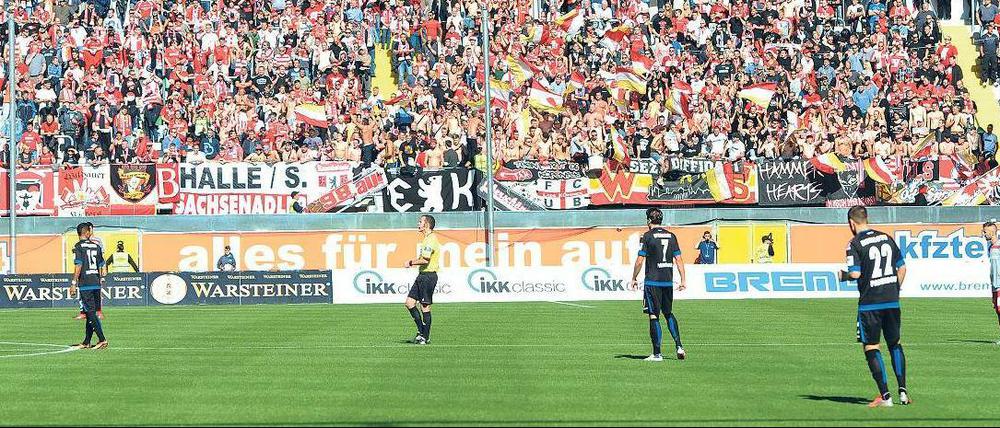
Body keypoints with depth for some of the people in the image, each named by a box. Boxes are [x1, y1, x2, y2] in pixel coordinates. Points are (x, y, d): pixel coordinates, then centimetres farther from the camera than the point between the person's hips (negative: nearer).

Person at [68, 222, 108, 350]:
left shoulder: (78, 246, -5)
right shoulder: (96, 246, 11)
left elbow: (78, 266, -13)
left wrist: (74, 283, -10)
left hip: (85, 284, -6)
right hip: (96, 283, 6)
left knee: (91, 312, -7)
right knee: (91, 312, 11)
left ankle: (102, 339, -17)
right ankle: (86, 342, 16)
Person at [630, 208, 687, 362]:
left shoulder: (647, 236, -6)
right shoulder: (671, 236, 8)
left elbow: (640, 261, -8)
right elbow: (678, 259, 6)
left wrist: (634, 279, 3)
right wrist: (683, 280, 9)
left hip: (652, 281, -5)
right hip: (668, 281, 5)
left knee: (654, 316, -1)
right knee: (668, 314, 19)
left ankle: (657, 354, -2)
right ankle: (679, 346, 7)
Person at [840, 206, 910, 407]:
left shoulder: (855, 244, -8)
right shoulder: (886, 238, 10)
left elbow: (855, 273, -16)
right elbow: (902, 267, 12)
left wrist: (844, 276, 5)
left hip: (870, 303, -5)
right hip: (892, 301, 5)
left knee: (871, 347, 1)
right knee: (895, 344, 17)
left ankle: (885, 396, -4)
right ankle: (902, 390, 12)